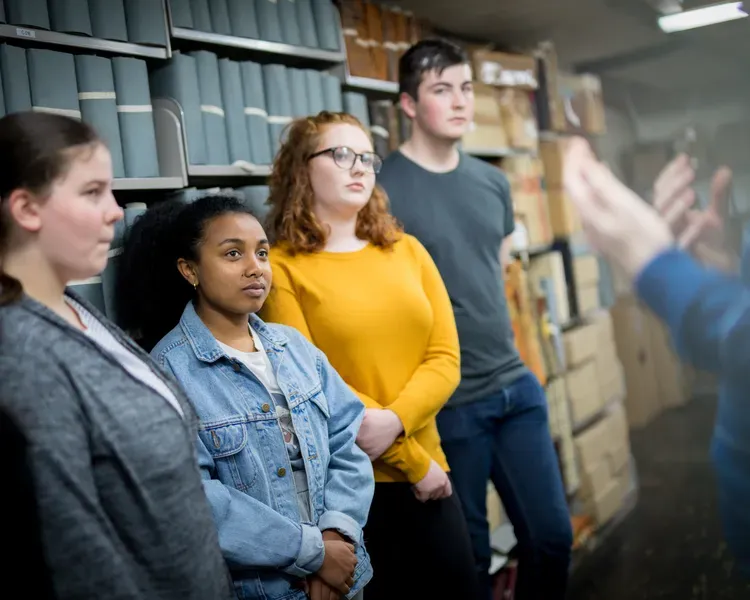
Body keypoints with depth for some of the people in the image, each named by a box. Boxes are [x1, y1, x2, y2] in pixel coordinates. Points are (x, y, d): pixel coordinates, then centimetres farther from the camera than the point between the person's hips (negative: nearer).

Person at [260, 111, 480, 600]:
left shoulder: (406, 250, 8)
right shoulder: (282, 267, -8)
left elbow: (445, 359, 2)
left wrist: (393, 420, -17)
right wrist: (411, 462, -10)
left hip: (428, 468, 5)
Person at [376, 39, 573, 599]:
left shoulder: (493, 182, 8)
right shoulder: (380, 189, -11)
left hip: (516, 386, 6)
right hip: (445, 403, -6)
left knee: (553, 535, 13)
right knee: (469, 554, 9)